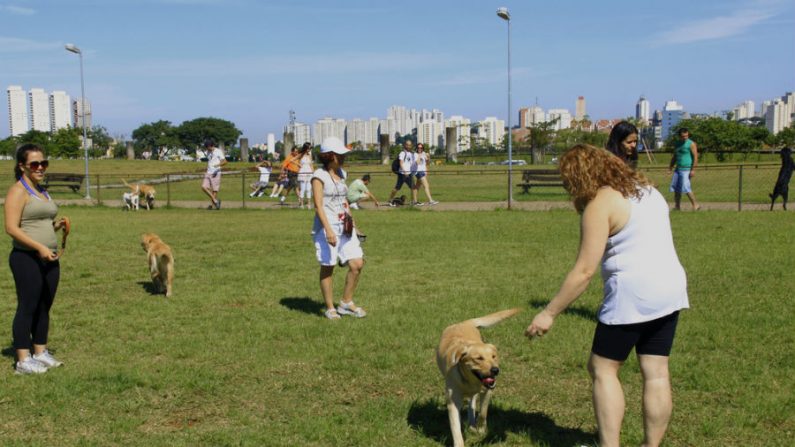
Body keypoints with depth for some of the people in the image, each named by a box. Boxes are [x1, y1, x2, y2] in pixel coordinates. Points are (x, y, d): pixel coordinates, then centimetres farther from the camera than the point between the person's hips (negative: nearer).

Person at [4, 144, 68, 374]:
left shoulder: (42, 191, 17)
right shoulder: (18, 191, -8)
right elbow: (11, 227, -16)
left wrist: (57, 225, 6)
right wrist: (39, 247, -22)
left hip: (49, 259, 8)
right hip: (27, 258, -8)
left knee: (44, 307, 12)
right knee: (27, 307, -5)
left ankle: (40, 353, 23)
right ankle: (23, 360, 1)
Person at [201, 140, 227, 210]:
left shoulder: (218, 151, -7)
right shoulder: (208, 152, 15)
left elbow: (224, 161, -14)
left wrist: (218, 165, -33)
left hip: (216, 173, -7)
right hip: (208, 173, 7)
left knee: (214, 190, -5)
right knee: (204, 187, -8)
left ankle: (212, 205, 3)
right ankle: (215, 200, 0)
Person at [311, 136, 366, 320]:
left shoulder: (341, 173, 14)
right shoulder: (319, 176, -9)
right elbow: (318, 205, -15)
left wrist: (351, 222, 16)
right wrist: (328, 230, -22)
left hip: (344, 226, 7)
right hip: (326, 227, -7)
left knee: (357, 263, 1)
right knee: (327, 267, 3)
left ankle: (346, 303, 17)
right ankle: (330, 308, 15)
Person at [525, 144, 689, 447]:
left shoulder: (600, 203, -11)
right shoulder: (645, 188, 14)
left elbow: (584, 271, -15)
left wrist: (549, 313, -10)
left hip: (633, 293, -8)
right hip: (671, 287, 8)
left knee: (602, 369, 6)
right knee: (656, 373, 11)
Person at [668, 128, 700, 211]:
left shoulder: (691, 144, -6)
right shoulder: (678, 144, 15)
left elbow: (695, 157, -11)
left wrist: (693, 170, -17)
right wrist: (670, 167, 17)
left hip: (686, 169, -7)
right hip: (678, 169, 7)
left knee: (686, 188, -14)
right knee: (676, 188, 5)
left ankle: (695, 205, -5)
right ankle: (677, 206, 13)